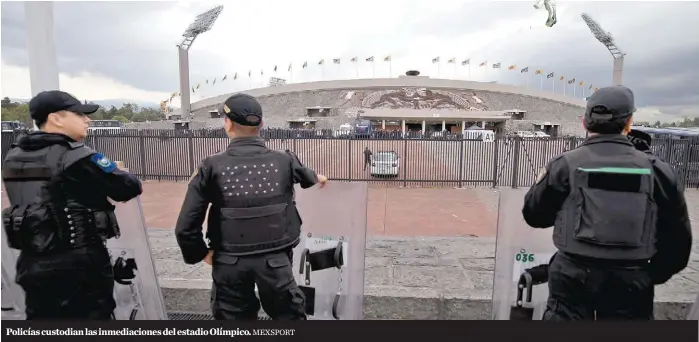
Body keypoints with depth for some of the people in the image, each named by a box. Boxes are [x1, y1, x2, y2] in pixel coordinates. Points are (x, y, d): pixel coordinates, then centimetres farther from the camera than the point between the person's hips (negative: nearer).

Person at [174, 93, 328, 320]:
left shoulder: (212, 167, -9)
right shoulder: (284, 161, -3)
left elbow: (185, 226, -11)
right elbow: (305, 175, 23)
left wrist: (199, 253, 8)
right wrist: (317, 178, 46)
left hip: (229, 262, 0)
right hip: (276, 260, 1)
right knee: (289, 315, 19)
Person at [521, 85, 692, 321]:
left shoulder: (565, 165, -7)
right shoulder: (657, 170, -1)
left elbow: (534, 215, 3)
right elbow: (678, 238, 4)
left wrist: (543, 183, 20)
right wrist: (653, 274, 17)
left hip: (573, 276, -1)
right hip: (631, 282, 2)